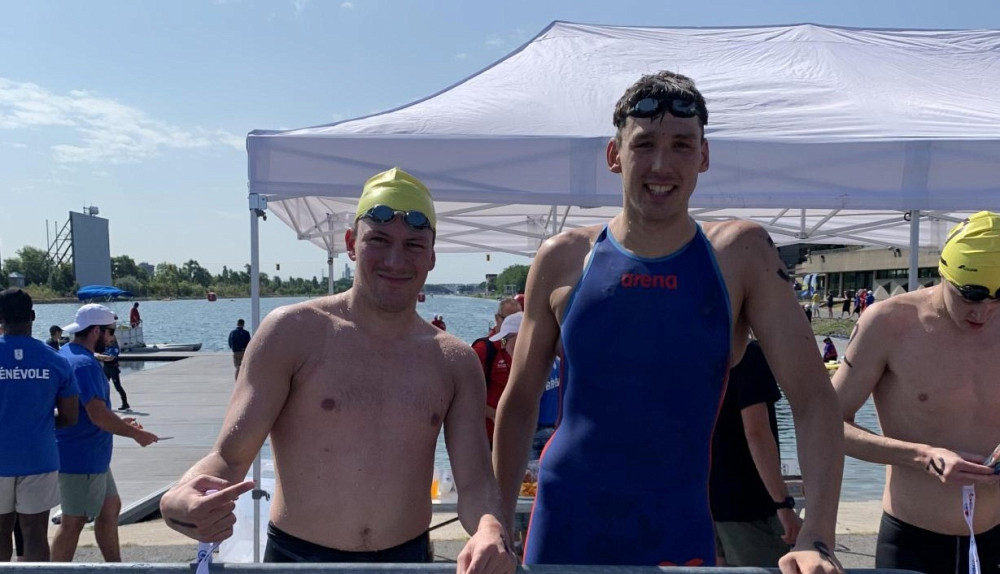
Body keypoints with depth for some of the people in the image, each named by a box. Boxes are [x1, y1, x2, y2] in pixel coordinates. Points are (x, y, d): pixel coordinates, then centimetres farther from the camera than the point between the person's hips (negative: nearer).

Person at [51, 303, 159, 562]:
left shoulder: (66, 354, 11)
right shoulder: (85, 363, -22)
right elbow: (98, 416, -27)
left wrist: (119, 422, 17)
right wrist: (135, 433, -15)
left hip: (92, 456, 10)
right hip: (81, 459, -10)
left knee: (110, 508, 18)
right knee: (74, 521, 1)